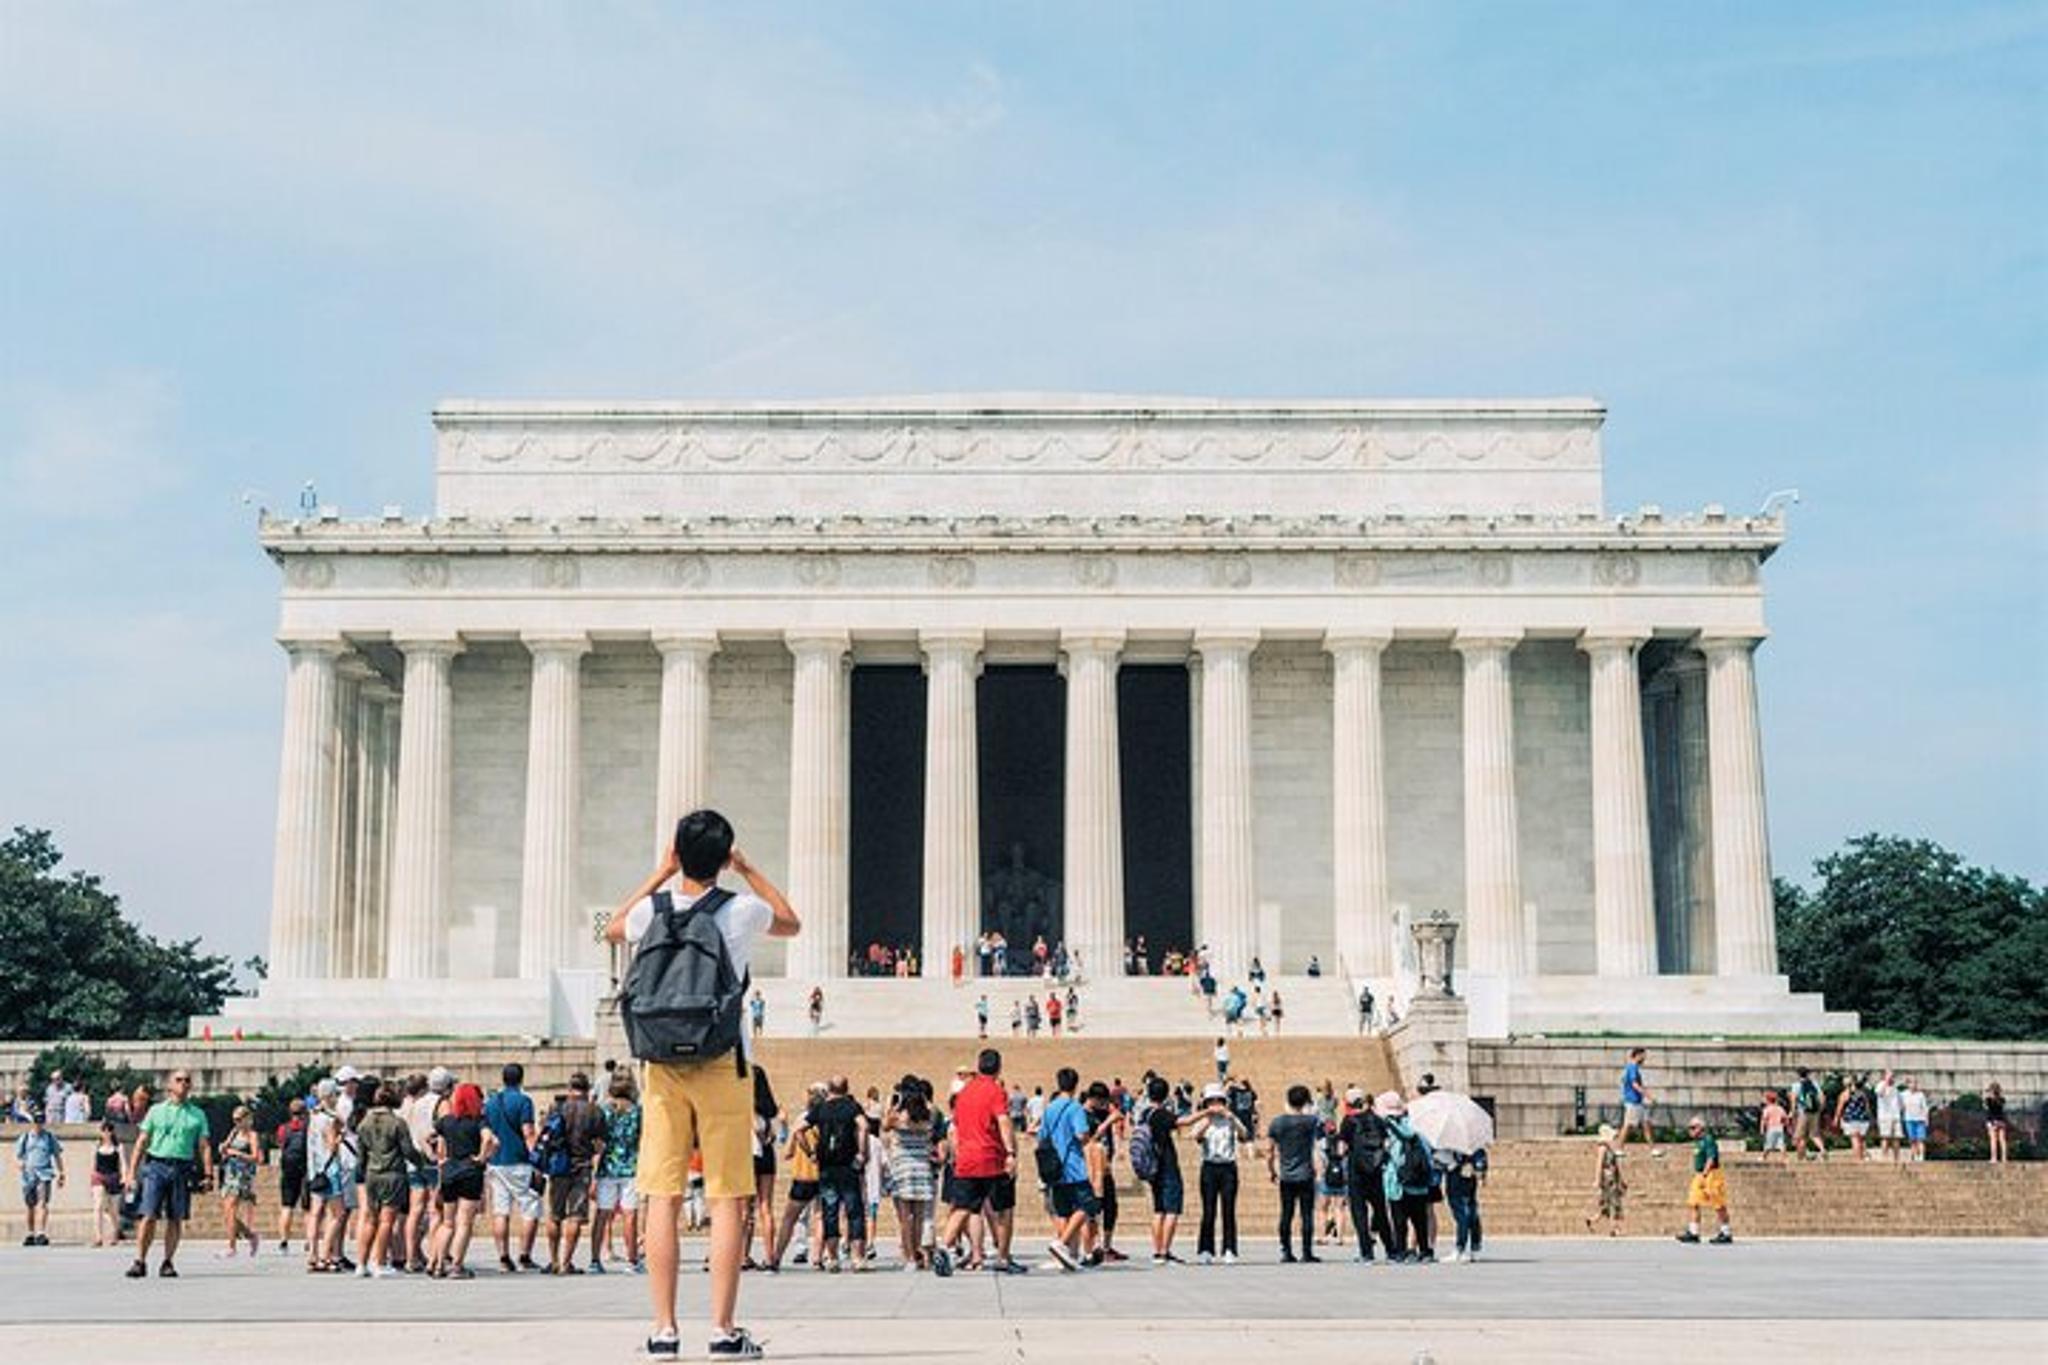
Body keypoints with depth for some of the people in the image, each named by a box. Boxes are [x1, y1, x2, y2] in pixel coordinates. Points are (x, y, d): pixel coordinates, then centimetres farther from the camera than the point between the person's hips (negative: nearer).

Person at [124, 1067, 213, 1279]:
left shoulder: (198, 1115, 13)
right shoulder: (156, 1111, 12)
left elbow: (204, 1146, 10)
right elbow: (142, 1142, 10)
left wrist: (208, 1174, -1)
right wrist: (131, 1171, 2)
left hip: (182, 1169, 1)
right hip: (156, 1166, -1)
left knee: (176, 1219, 2)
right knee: (150, 1216, -8)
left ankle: (168, 1262, 8)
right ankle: (140, 1261, -4)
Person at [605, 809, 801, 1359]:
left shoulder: (652, 913, 0)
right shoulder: (742, 912, -4)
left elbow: (612, 929, 26)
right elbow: (791, 923, 20)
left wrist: (661, 874, 25)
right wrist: (747, 869, 23)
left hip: (663, 1066, 2)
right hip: (723, 1065, -2)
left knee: (662, 1198, 3)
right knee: (727, 1200, 1)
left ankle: (664, 1329, 4)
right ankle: (724, 1330, 0)